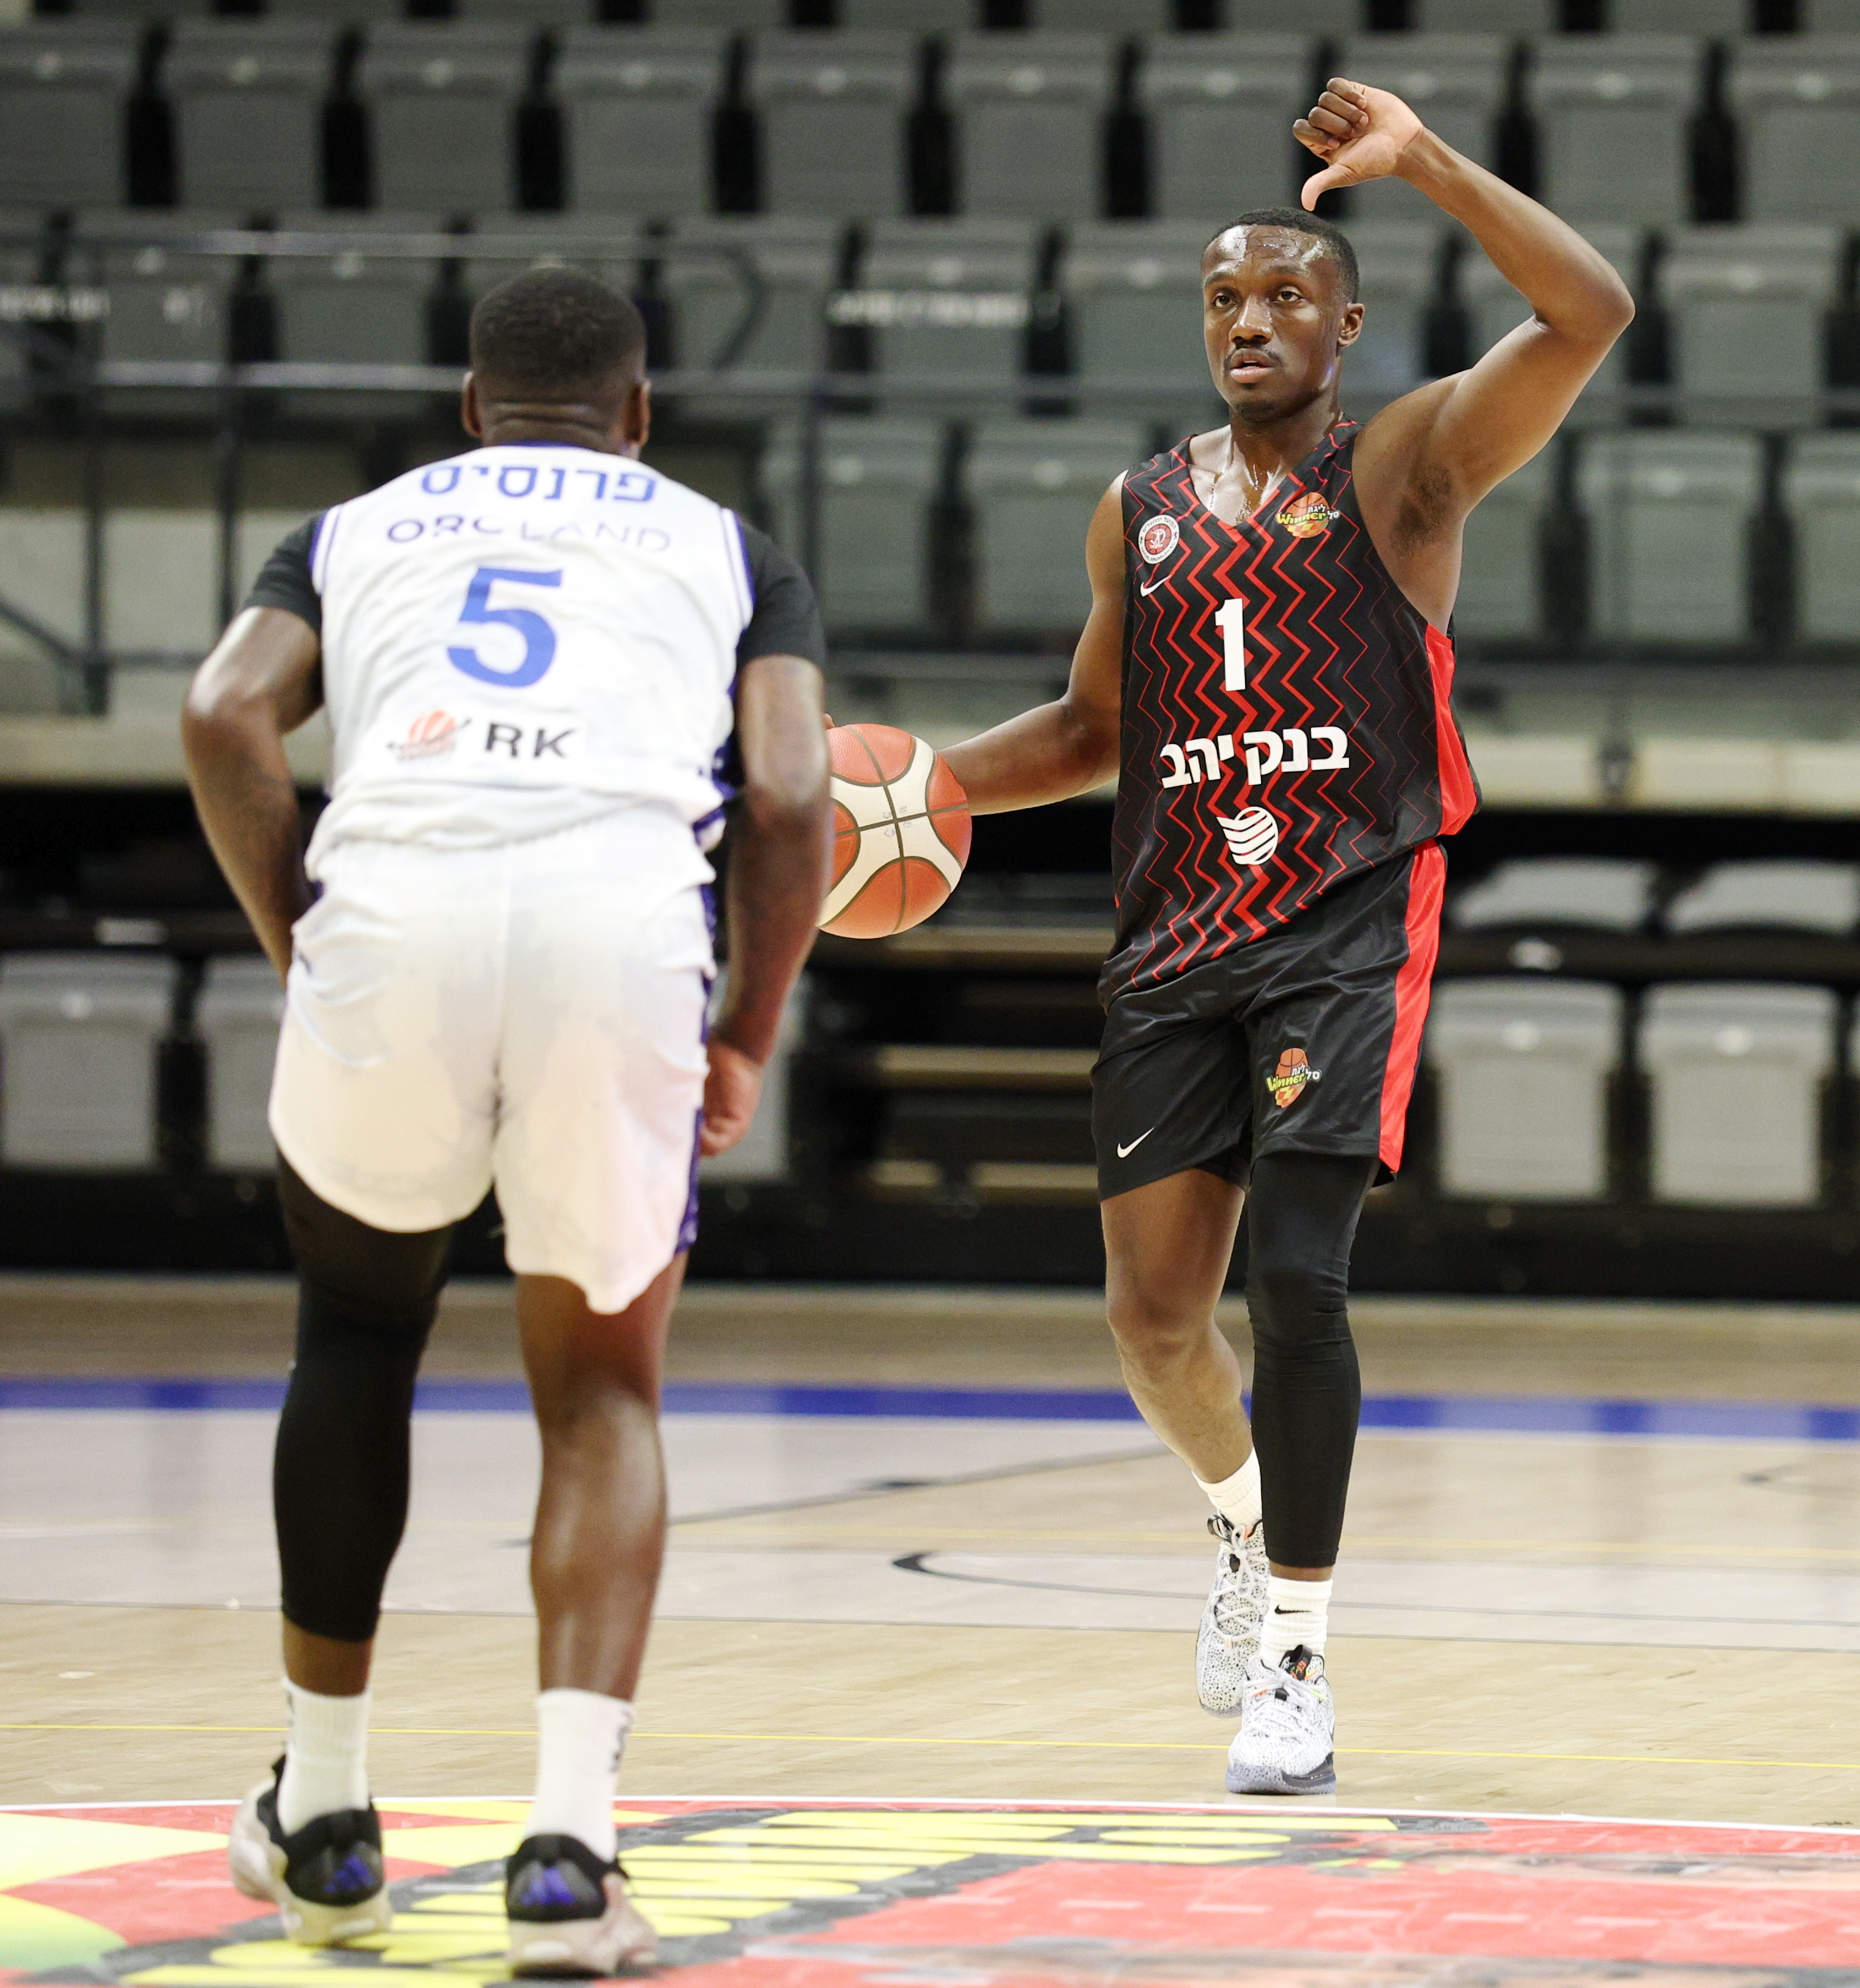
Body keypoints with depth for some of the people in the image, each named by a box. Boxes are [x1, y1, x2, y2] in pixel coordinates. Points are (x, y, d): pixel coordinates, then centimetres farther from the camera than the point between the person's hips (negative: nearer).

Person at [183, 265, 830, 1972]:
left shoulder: (358, 528, 30)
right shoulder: (725, 548, 28)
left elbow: (228, 717, 10)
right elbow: (788, 797, 10)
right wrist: (748, 1041, 21)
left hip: (389, 910, 1)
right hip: (621, 918, -1)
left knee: (358, 1333, 27)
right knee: (603, 1392, 17)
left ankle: (323, 1822, 33)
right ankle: (568, 1850, -1)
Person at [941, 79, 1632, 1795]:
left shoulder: (1407, 463, -1)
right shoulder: (1141, 515, 14)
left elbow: (1591, 315, -17)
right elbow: (1096, 730, 24)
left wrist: (1425, 163, -21)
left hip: (1350, 926, -5)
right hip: (1179, 937, 5)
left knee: (1296, 1274, -17)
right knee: (1154, 1305, 6)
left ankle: (1296, 1666, -8)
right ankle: (1247, 1524, 38)